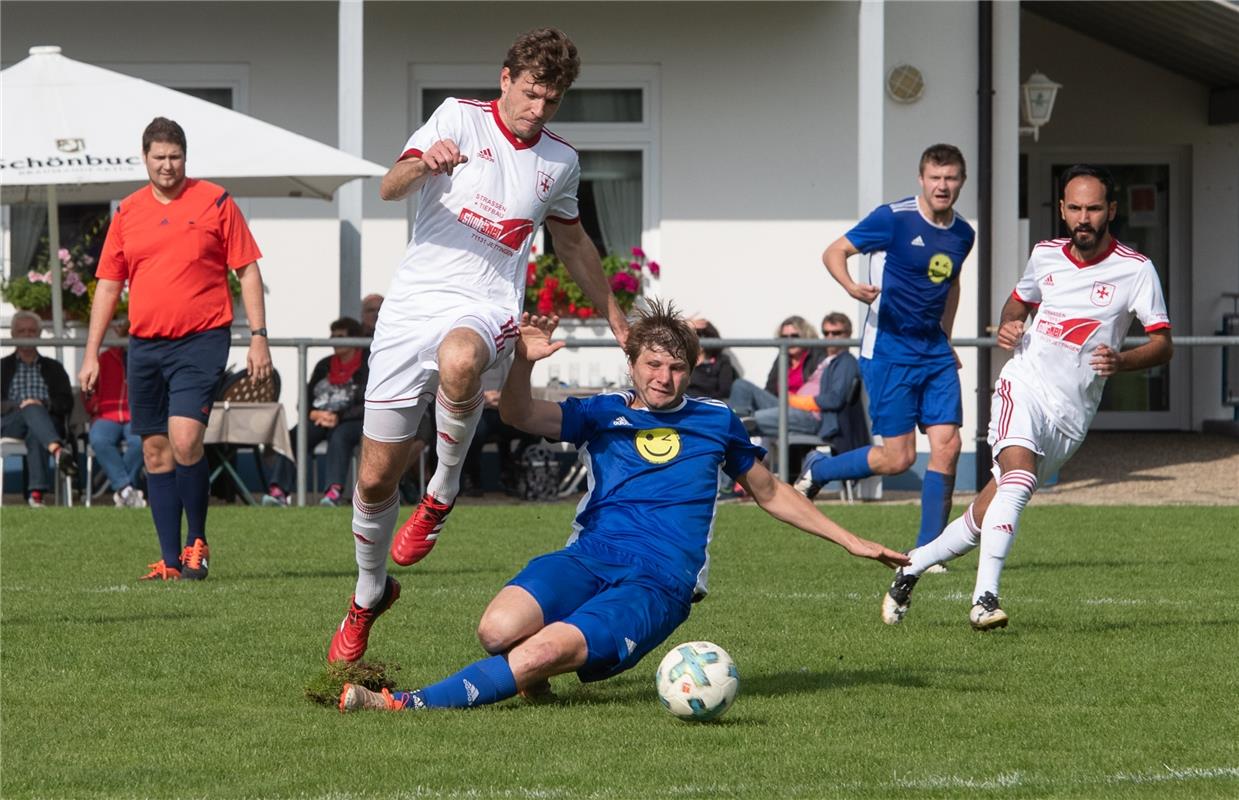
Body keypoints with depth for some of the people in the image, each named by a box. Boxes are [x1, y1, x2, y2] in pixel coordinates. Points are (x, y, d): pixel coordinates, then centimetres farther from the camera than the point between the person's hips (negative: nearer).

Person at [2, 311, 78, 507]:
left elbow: (66, 403, 12)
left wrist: (44, 404, -9)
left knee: (35, 434, -38)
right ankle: (58, 451, -68)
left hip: (46, 417, 1)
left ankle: (36, 492, -56)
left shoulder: (53, 368, 27)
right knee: (32, 409, -38)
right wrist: (19, 406, -11)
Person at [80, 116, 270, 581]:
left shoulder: (215, 202, 0)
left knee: (184, 439, -18)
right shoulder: (127, 213, 10)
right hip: (145, 346, 4)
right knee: (155, 451, 4)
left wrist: (259, 337, -4)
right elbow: (108, 285, 14)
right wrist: (91, 355, 10)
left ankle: (197, 543, -1)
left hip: (201, 340, -4)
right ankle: (170, 560, 9)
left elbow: (247, 270, 3)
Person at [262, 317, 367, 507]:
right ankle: (278, 490, -43)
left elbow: (367, 406, -8)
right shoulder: (324, 366, 20)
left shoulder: (366, 366, 1)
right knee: (294, 437, -26)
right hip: (319, 418, 5)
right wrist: (312, 413, -5)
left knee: (339, 436, -40)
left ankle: (334, 492, -56)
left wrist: (339, 417, -18)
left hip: (351, 421, -5)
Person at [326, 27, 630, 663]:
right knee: (376, 476, 1)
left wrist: (618, 323, 35)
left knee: (458, 359, -40)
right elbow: (389, 188, -11)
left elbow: (572, 242, 30)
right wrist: (422, 163, -34)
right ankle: (369, 594, 28)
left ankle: (443, 491, -14)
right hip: (414, 300, 0)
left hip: (487, 309, 0)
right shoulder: (459, 117, 2)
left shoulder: (560, 162, 12)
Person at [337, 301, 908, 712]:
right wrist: (523, 363, -23)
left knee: (550, 649, -30)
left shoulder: (715, 421, 17)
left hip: (659, 584, -2)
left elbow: (770, 492, 30)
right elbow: (521, 415, -2)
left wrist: (850, 541, 29)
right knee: (498, 630, -30)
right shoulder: (603, 414, 14)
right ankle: (535, 673, 5)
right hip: (588, 558, 2)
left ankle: (411, 704, -28)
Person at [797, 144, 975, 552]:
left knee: (947, 445, -6)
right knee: (898, 457, -7)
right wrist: (852, 287, -27)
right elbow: (834, 252, -7)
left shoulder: (963, 234, 8)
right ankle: (816, 473, 19)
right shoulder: (893, 219, -11)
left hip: (935, 351, 6)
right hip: (889, 351, -6)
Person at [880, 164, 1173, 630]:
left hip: (1072, 413, 0)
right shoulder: (1045, 255, 8)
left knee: (989, 514, 1)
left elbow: (1163, 345, -3)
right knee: (1018, 478, -29)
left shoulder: (1135, 271, -2)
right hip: (1024, 386, 0)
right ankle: (985, 598, -33)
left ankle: (913, 565, 23)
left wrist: (1121, 361, -23)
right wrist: (1008, 327, 5)